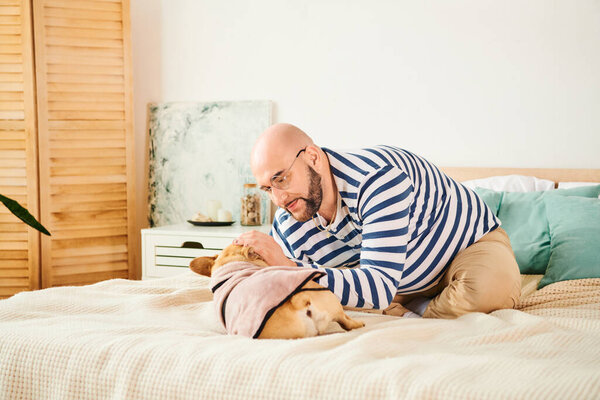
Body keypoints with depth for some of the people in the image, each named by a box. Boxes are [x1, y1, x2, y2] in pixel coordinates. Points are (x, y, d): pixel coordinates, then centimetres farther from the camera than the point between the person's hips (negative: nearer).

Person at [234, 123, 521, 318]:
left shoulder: (377, 177, -37)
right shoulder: (288, 229, -16)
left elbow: (381, 288, -44)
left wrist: (287, 267, -47)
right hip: (409, 284, 6)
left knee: (490, 288, -38)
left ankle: (419, 311, -10)